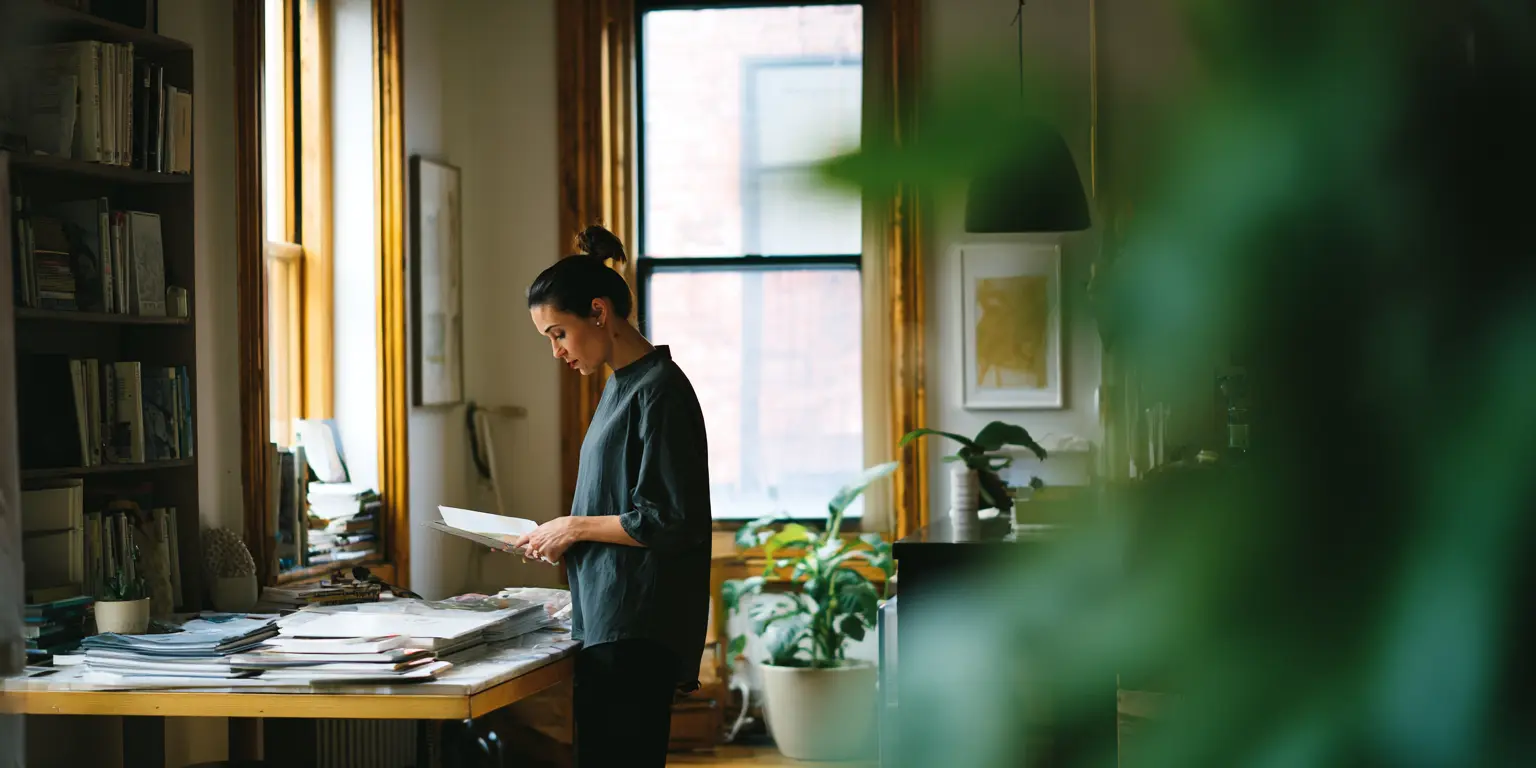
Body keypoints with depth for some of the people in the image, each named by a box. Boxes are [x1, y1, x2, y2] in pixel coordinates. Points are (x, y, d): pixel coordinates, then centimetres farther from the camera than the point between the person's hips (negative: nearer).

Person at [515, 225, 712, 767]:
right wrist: (563, 539, 10)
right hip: (605, 627, 10)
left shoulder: (659, 390, -13)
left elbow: (673, 522, -18)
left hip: (637, 634, -10)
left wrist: (576, 527, -10)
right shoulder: (620, 388, 17)